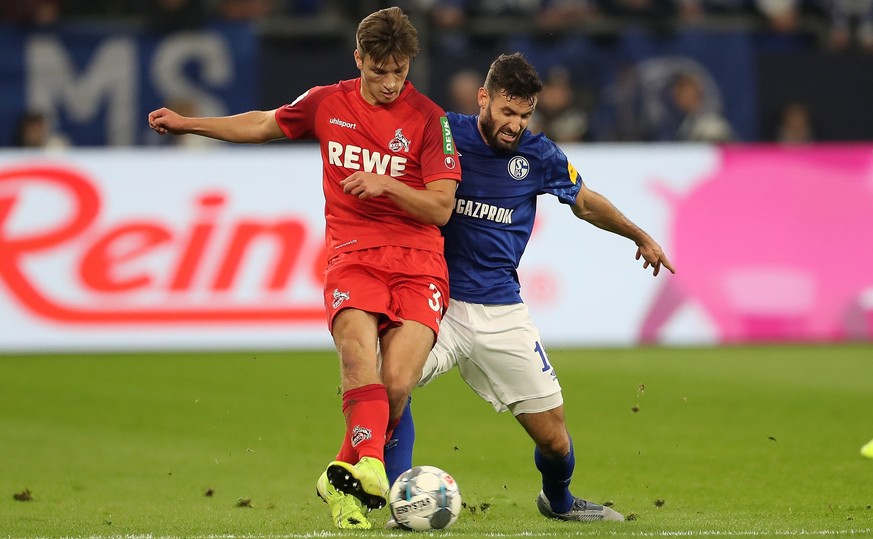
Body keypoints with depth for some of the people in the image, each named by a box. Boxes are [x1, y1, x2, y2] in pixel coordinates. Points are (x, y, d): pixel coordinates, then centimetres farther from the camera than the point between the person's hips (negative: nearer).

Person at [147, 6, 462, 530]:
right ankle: (368, 466, -47)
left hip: (418, 260, -1)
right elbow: (263, 124, 29)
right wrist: (187, 123, 29)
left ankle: (344, 479, 3)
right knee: (357, 350, -30)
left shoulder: (429, 118, 1)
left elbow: (441, 208, -2)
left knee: (397, 386, -17)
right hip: (351, 253, 1)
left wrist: (385, 185, -17)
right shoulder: (328, 104, 10)